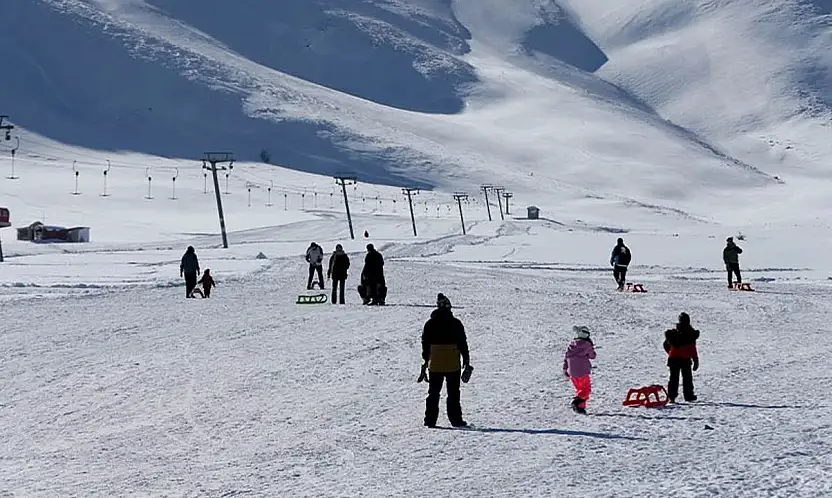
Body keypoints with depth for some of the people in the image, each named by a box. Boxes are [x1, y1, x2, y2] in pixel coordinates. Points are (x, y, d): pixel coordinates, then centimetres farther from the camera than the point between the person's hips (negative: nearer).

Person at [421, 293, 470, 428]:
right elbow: (462, 343, -3)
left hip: (435, 365, 2)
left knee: (433, 393, 10)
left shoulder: (430, 324, 0)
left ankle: (430, 420, 8)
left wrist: (425, 361, 14)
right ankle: (456, 420, 4)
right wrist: (466, 360, 5)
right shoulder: (455, 323, -6)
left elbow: (425, 344, 5)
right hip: (453, 365, -2)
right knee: (453, 393, 5)